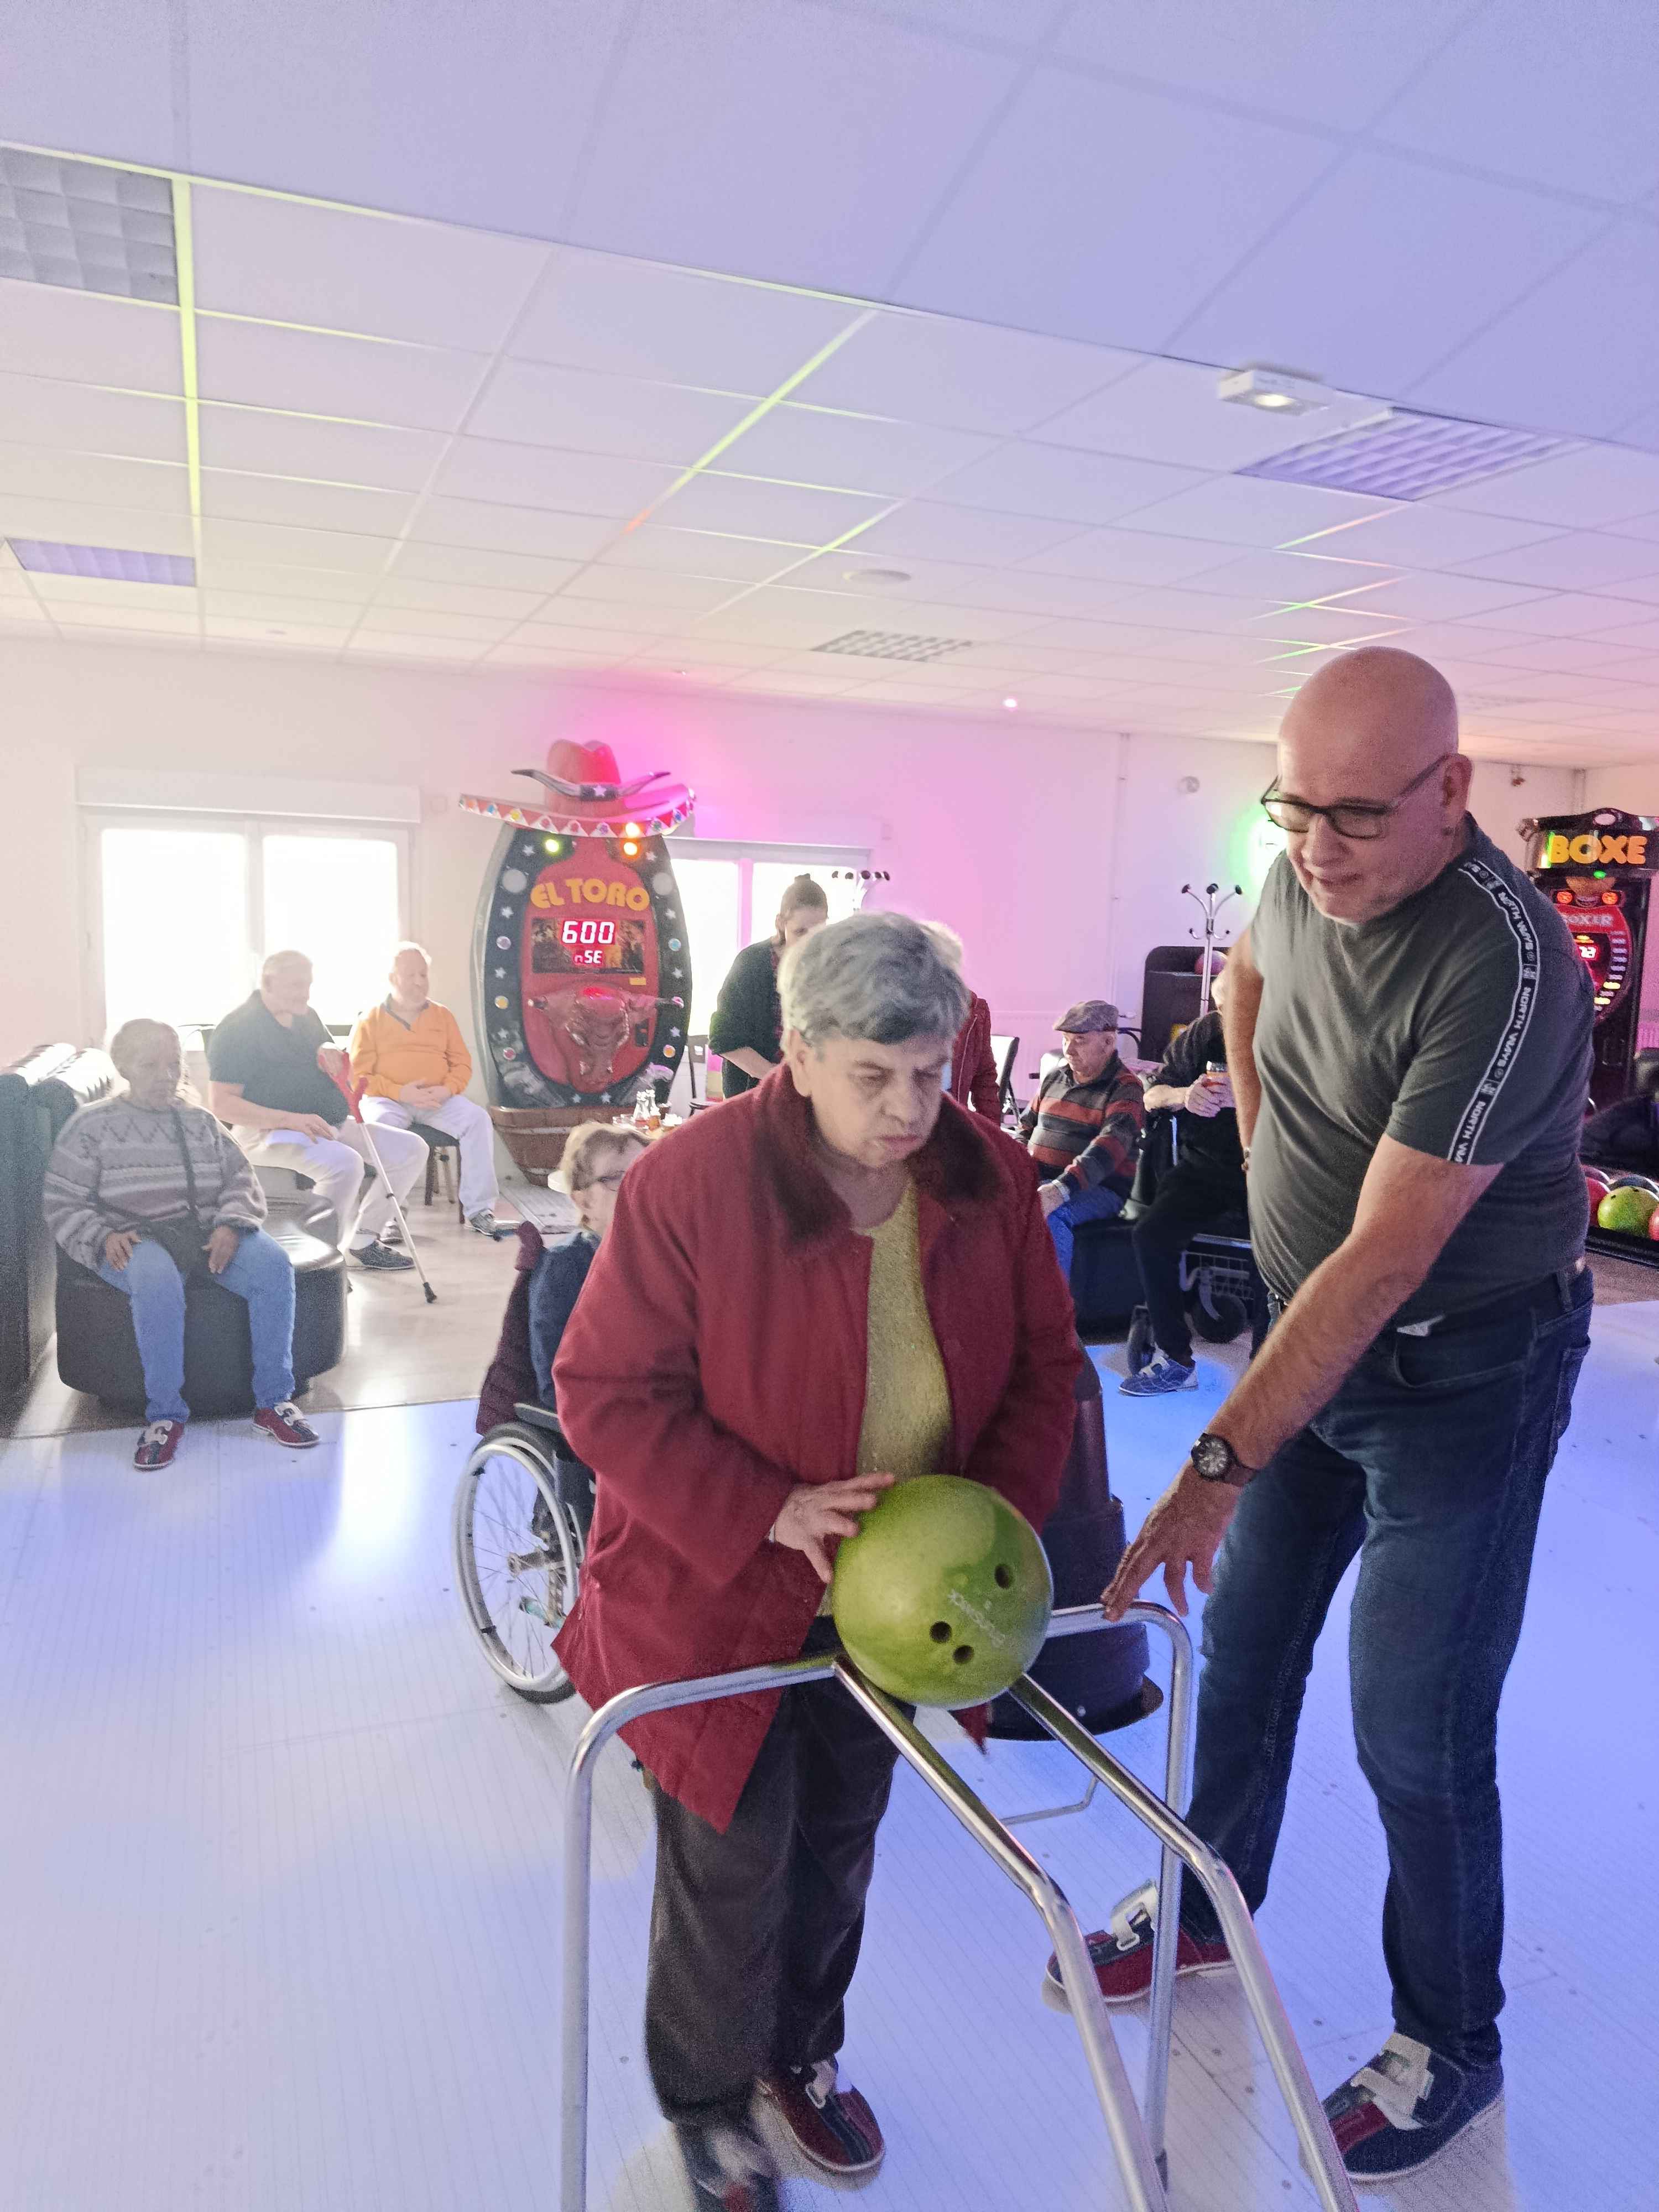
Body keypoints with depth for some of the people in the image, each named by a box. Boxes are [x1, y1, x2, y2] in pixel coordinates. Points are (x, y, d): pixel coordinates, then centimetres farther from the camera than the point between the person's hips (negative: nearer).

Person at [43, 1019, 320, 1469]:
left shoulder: (200, 1121, 17)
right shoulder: (90, 1126, 7)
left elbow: (241, 1181, 13)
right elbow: (62, 1204, 4)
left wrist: (231, 1225, -9)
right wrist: (104, 1237, -16)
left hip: (207, 1231, 3)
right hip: (136, 1241, -3)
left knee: (273, 1264, -27)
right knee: (158, 1280, -40)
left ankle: (273, 1402, -19)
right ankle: (164, 1415, -25)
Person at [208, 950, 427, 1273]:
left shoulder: (306, 1017, 15)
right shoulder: (237, 1028, -9)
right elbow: (222, 1104, -17)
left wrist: (332, 1056, 0)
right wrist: (289, 1119, -26)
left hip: (328, 1126, 9)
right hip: (267, 1132, -9)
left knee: (411, 1148, 0)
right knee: (345, 1163, -36)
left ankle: (365, 1240, 7)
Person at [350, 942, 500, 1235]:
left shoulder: (443, 1016, 17)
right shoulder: (370, 1020, 8)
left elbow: (462, 1063, 14)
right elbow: (359, 1076, 0)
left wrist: (448, 1089, -9)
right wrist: (400, 1092, -16)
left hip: (438, 1100, 3)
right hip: (388, 1099, -2)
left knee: (478, 1119, -25)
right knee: (380, 1125, -38)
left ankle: (479, 1208, -23)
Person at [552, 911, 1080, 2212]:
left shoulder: (993, 1181, -10)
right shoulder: (691, 1183, -25)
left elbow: (1043, 1366, 0)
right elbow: (606, 1395, -20)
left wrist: (1000, 1512, -15)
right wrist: (769, 1515, -29)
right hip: (716, 1595, -4)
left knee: (839, 1848, 23)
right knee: (733, 1866, 10)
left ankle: (803, 2052, 53)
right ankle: (709, 2102, 42)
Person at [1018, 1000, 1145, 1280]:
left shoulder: (1125, 1088, -6)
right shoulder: (1054, 1077, 16)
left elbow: (1109, 1147, -23)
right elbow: (1026, 1127, 25)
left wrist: (1060, 1189, -38)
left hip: (1099, 1188, -6)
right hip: (1038, 1180, 6)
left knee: (1048, 1215, -38)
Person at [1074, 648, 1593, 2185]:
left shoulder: (1500, 964, -28)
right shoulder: (1307, 878, -6)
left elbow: (1387, 1260, -32)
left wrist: (1222, 1461, -32)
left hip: (1461, 1368, -7)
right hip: (1308, 1329, 7)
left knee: (1417, 1734, 3)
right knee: (1244, 1644, 18)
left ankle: (1449, 2046, 30)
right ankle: (1204, 1909, 41)